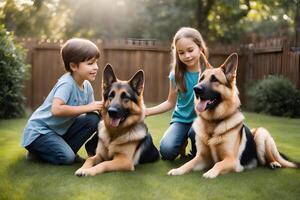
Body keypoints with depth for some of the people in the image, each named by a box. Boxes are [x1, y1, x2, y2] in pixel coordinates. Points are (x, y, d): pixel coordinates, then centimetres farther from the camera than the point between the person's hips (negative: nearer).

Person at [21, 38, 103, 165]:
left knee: (94, 119, -10)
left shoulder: (87, 86, -2)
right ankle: (36, 151, 3)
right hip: (39, 129, -7)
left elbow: (91, 111, 1)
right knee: (66, 158, -25)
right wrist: (87, 108, -31)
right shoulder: (66, 83, -25)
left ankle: (64, 149, 4)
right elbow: (56, 109, -38)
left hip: (61, 129, 7)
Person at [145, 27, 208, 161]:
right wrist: (146, 111, -5)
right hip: (181, 119, 1)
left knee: (196, 131, -37)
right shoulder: (176, 74, -2)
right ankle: (183, 141, 12)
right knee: (166, 151, -25)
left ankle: (197, 153, 0)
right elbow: (171, 103, 6)